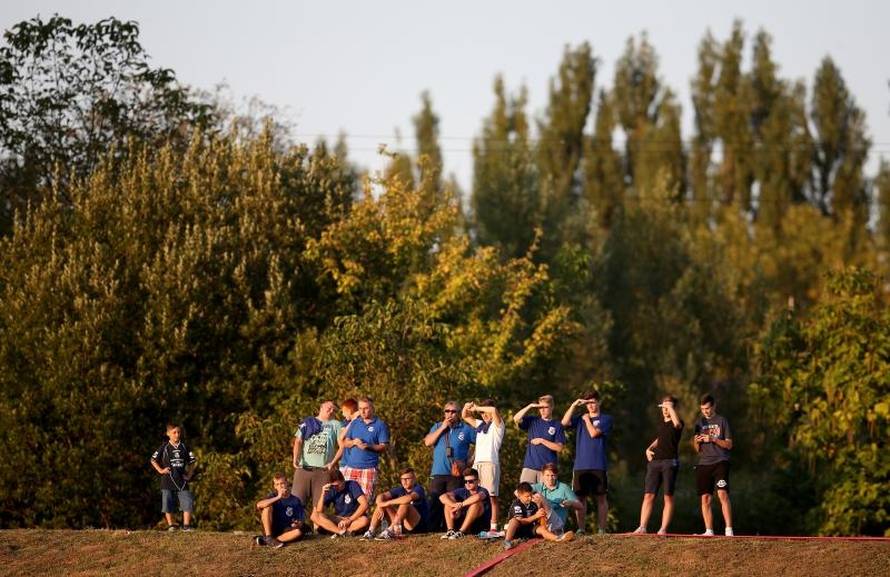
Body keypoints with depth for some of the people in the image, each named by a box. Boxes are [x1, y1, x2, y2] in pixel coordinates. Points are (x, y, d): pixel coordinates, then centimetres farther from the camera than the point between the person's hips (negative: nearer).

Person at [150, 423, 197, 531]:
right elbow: (153, 460, 6)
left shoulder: (184, 448, 7)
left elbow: (192, 462, 15)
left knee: (188, 503, -7)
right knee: (168, 505, 0)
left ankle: (186, 525, -3)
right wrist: (160, 470, -4)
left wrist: (189, 474, 4)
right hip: (168, 480, -1)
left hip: (181, 479, 1)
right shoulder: (164, 448, 0)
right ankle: (171, 525, 8)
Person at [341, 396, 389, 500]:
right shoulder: (354, 423, 15)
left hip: (369, 468, -4)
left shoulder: (380, 425, 2)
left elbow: (383, 447, -2)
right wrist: (354, 442, -8)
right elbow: (345, 443, 15)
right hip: (351, 467, 4)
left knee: (366, 498, -9)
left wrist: (369, 446, -19)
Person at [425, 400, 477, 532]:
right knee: (435, 501, -2)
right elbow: (428, 442, 0)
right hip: (438, 473, 2)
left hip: (456, 474, -2)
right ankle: (434, 529, 0)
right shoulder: (437, 427, 14)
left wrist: (471, 459, -2)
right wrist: (442, 428, -4)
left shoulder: (465, 429, 6)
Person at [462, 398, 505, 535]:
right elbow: (465, 417, 32)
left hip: (490, 463, -6)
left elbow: (494, 410, -16)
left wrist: (476, 408, -4)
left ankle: (494, 528, -12)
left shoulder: (497, 425, 3)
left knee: (492, 497, -9)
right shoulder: (480, 424, 23)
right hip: (477, 463, 6)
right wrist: (467, 407, 10)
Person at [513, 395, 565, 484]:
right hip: (529, 466, 2)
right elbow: (516, 419, -4)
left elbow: (559, 447, -2)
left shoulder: (557, 425, 5)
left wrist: (542, 441, -7)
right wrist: (530, 406, -4)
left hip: (547, 468, -2)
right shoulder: (532, 421, 12)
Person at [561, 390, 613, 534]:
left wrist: (587, 420, 4)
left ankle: (602, 529, -2)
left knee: (601, 497, -2)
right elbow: (565, 422, -1)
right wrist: (574, 405, -3)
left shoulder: (605, 419, 4)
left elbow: (594, 433, -10)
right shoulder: (580, 419, 16)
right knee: (580, 497, 2)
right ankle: (581, 529, 5)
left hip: (598, 466, -4)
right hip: (580, 465, 4)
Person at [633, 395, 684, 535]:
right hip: (655, 461, 6)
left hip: (670, 462, -6)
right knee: (648, 496, -2)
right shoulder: (661, 421, 18)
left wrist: (670, 406, -19)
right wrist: (649, 448, 15)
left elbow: (677, 423, -29)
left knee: (668, 497, -2)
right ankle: (642, 527, -6)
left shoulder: (677, 423, -2)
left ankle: (663, 529, -1)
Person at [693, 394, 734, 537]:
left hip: (720, 462, -5)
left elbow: (729, 444, 2)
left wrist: (713, 439, -11)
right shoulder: (699, 423, 18)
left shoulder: (722, 421, 6)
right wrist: (696, 442, -3)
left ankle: (729, 530, -20)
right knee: (705, 498, 1)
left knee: (723, 494, -17)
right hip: (703, 464, 5)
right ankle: (709, 530, 5)